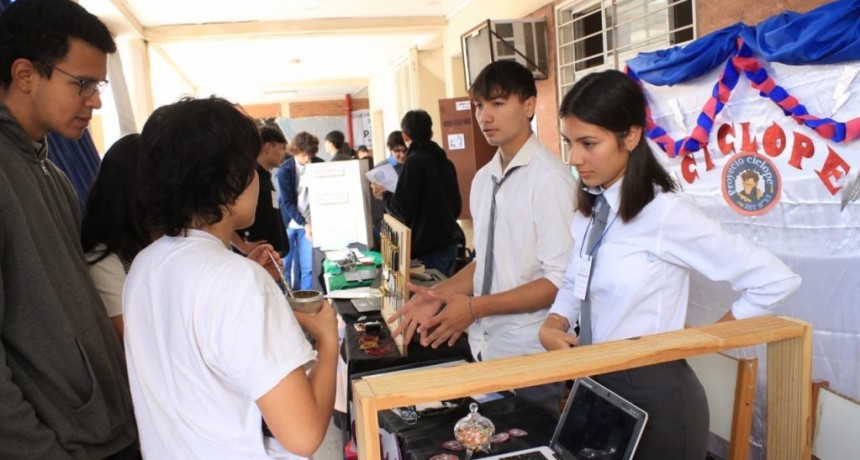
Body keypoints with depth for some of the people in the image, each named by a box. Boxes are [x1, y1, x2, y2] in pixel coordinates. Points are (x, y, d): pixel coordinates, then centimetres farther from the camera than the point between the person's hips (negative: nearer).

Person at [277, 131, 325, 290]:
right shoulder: (285, 170, -10)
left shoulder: (319, 165, -4)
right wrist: (304, 223, -25)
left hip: (309, 222, 1)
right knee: (285, 266, 7)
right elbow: (287, 202, -13)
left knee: (308, 267, -1)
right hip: (288, 223, -1)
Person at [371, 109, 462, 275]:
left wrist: (384, 195, 1)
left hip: (428, 250, -8)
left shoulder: (415, 161, -14)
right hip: (448, 244, 8)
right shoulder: (445, 161, 8)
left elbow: (403, 209, -16)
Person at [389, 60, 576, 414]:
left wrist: (475, 307, -20)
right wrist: (438, 295, -1)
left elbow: (560, 281, -18)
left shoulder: (550, 177, -16)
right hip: (485, 347, 7)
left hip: (531, 357, -6)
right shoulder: (483, 178, 7)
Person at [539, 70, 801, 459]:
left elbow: (776, 280, -18)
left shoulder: (665, 212, -21)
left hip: (653, 394, -7)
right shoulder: (589, 210, 2)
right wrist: (551, 327, -8)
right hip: (598, 385, 7)